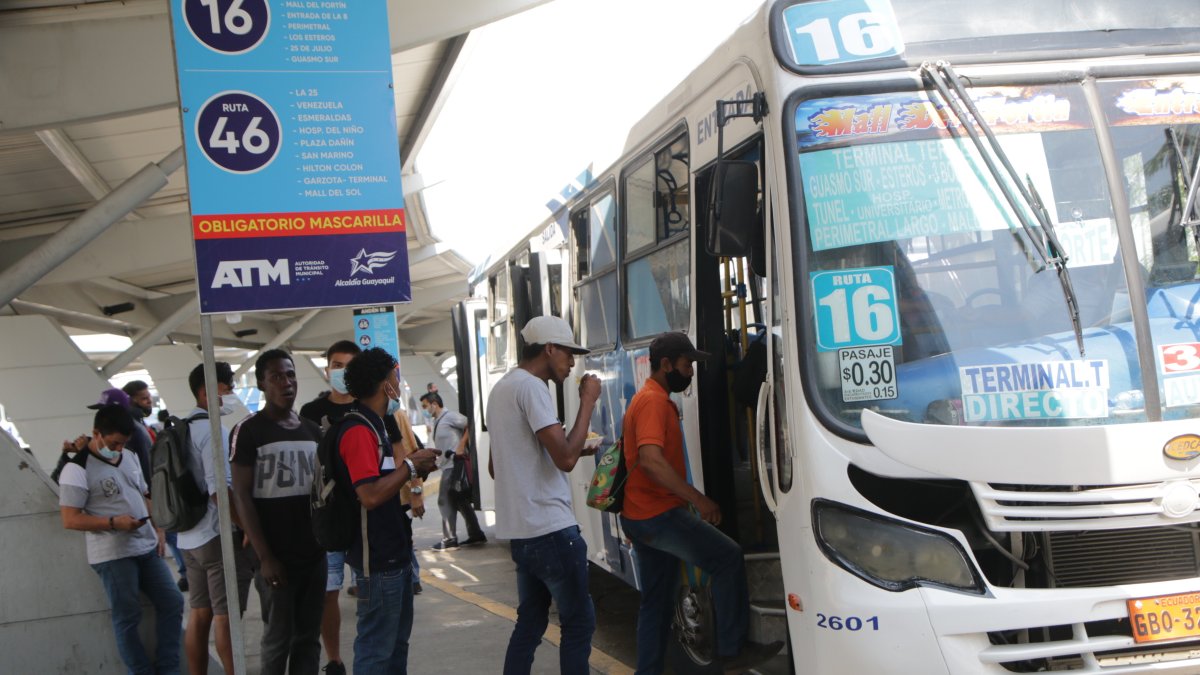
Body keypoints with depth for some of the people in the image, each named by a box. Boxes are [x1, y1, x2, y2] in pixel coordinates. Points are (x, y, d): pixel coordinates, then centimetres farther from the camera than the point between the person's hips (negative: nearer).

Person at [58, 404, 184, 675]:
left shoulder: (129, 457, 12)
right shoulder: (78, 469, -11)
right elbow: (70, 520, -15)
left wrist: (158, 529, 9)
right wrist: (113, 522, -22)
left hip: (147, 548, 8)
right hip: (112, 555, -7)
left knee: (172, 603, 8)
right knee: (127, 618, 0)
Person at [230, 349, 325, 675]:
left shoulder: (312, 430, 11)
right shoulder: (249, 430, -6)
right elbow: (241, 496, -10)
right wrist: (264, 556, -15)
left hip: (314, 552, 5)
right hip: (277, 556, -5)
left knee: (308, 637, 10)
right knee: (278, 639, 3)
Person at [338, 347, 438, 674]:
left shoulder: (374, 426, 13)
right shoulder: (358, 430, -19)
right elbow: (369, 495, -29)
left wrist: (414, 469, 7)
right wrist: (410, 465, -19)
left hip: (394, 552, 11)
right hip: (378, 558, -11)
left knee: (397, 640, 19)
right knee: (376, 648, -2)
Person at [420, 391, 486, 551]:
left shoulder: (449, 416, -10)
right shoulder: (437, 422, 17)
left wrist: (461, 446, -20)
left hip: (454, 464, -10)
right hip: (448, 465, 10)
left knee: (445, 501, -7)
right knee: (461, 501, 12)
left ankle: (450, 539, -3)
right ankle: (476, 534, 17)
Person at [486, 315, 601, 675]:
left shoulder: (502, 388, 17)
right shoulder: (531, 387, -14)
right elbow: (566, 458, -22)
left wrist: (574, 450, 21)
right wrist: (588, 401, -12)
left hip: (521, 530, 10)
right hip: (550, 528, -10)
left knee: (530, 622, 14)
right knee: (579, 622, -1)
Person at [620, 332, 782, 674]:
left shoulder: (649, 399, 19)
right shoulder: (654, 402, -15)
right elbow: (651, 460, -30)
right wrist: (698, 499, -28)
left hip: (642, 517, 11)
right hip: (658, 514, -11)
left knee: (657, 602, 14)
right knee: (728, 557, -9)